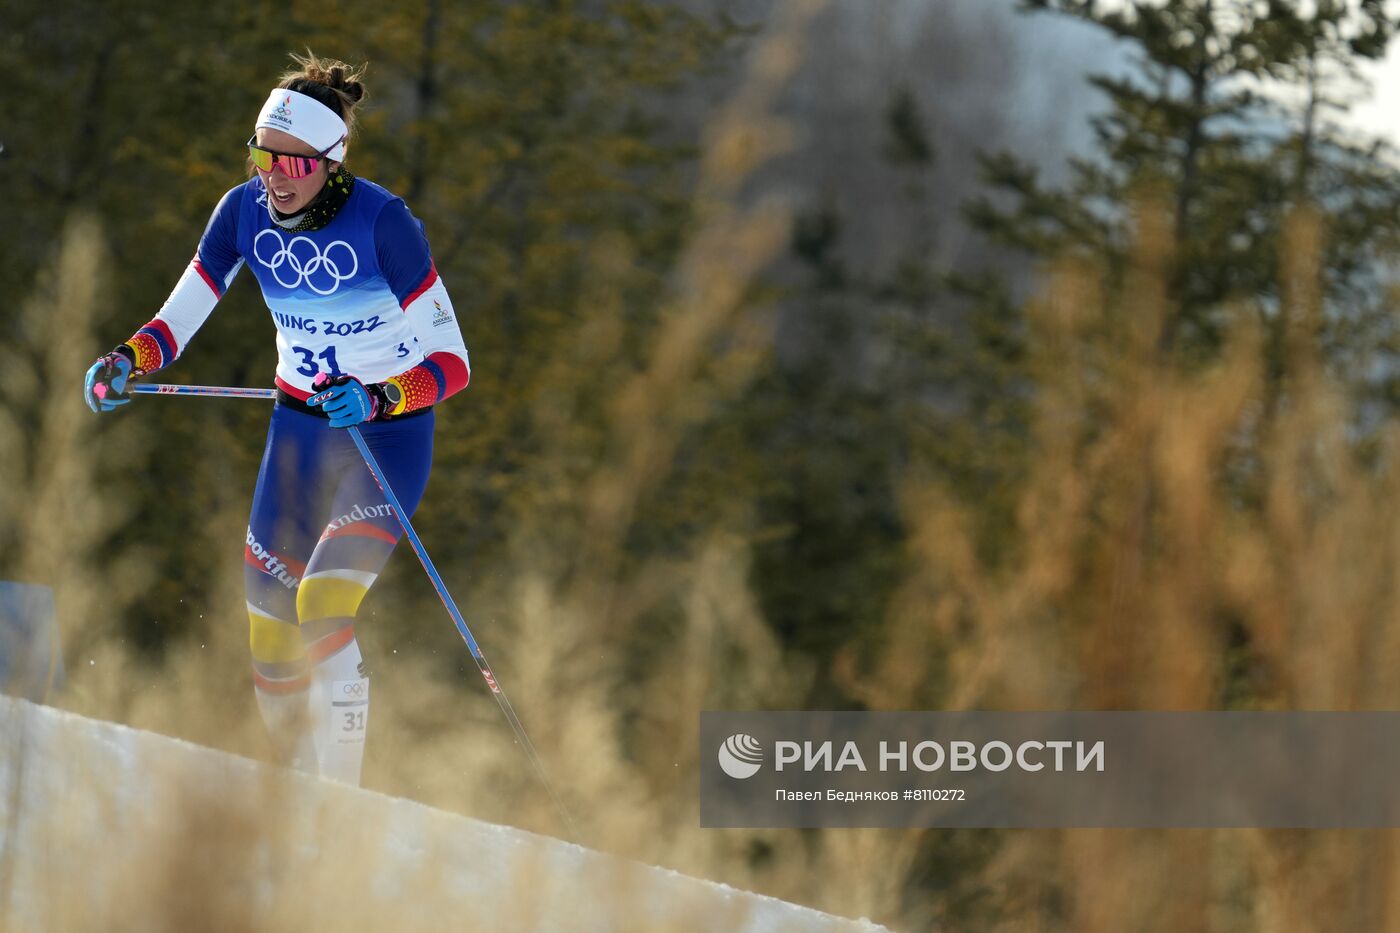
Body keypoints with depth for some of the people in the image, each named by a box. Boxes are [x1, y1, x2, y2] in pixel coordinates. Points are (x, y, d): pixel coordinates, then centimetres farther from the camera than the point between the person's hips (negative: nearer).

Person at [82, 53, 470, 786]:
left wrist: (379, 399, -37)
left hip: (389, 434, -5)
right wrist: (127, 361, -22)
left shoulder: (382, 221, -23)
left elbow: (451, 361, -20)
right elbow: (177, 319, -1)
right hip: (298, 428, 5)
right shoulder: (244, 211, -9)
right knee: (269, 631, 3)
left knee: (323, 609, -23)